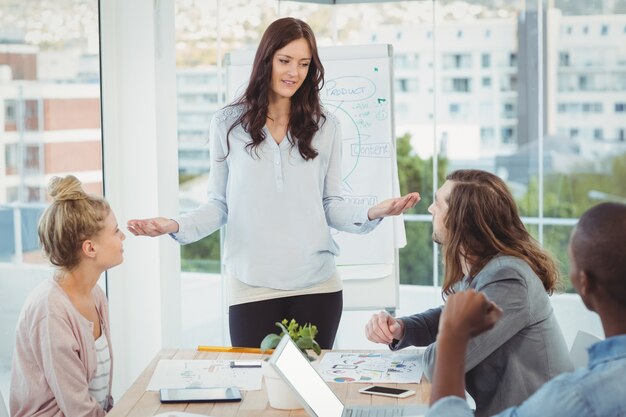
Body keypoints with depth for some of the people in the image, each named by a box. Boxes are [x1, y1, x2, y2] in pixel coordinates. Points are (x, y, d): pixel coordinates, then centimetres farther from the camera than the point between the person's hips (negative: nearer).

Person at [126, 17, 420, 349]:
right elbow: (219, 205, 5)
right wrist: (176, 226, -12)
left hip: (317, 284, 1)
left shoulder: (325, 127, 5)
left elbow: (331, 206, 6)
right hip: (252, 286, -1)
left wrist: (372, 214, -12)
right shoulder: (228, 124, 2)